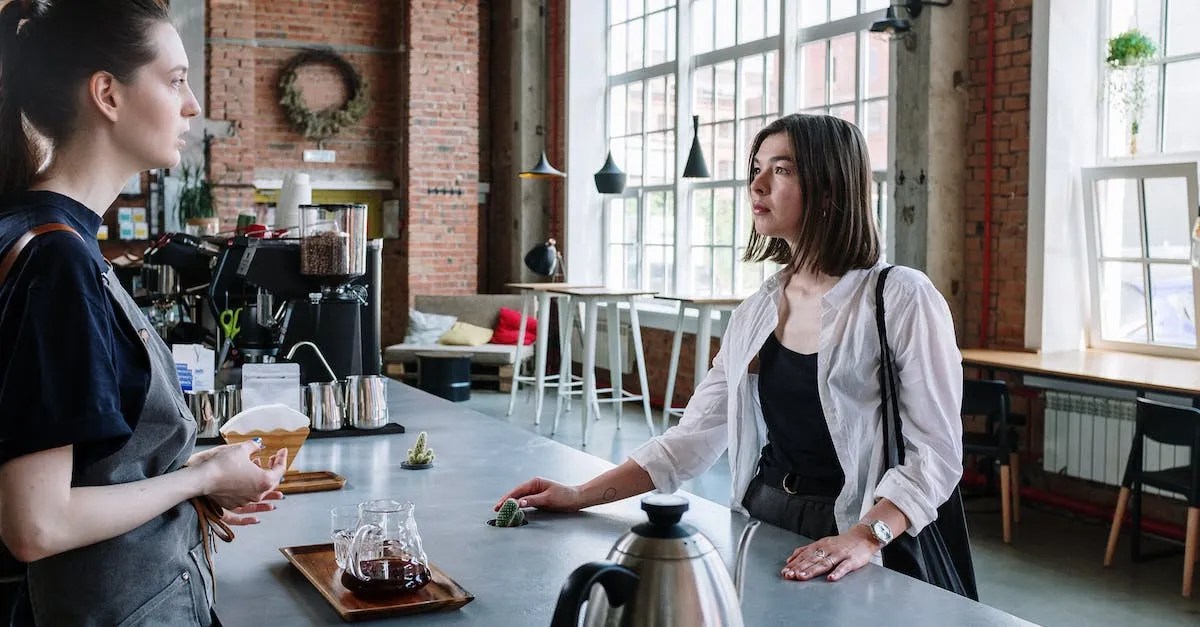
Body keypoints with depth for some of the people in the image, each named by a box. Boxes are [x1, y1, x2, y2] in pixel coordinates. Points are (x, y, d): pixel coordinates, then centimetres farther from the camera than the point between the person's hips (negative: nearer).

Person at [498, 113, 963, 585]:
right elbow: (696, 435, 6)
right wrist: (581, 496, -2)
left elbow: (936, 452, -12)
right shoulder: (755, 312, 8)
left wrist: (865, 537, -28)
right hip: (760, 518, 5)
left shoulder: (903, 299, -10)